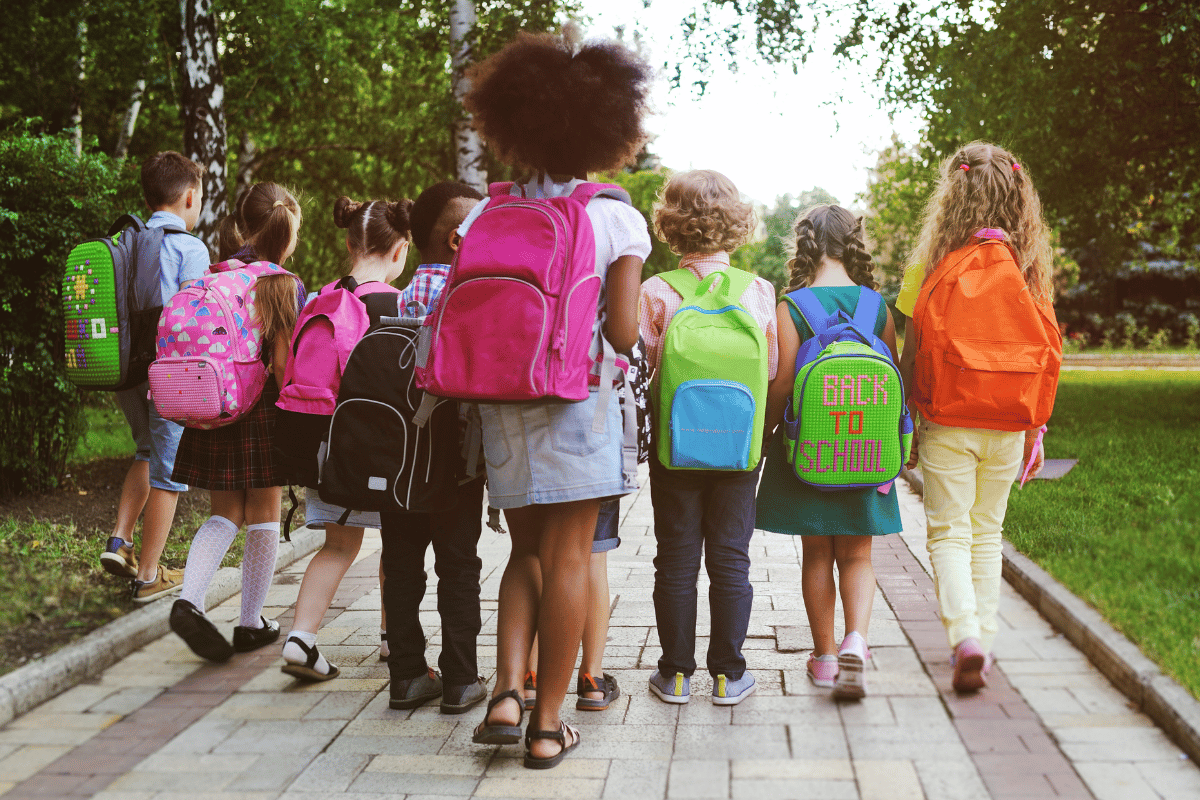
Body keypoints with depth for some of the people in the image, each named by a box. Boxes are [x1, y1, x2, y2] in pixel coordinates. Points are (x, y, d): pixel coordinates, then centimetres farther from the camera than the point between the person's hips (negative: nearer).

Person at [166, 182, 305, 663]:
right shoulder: (283, 285, -10)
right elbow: (282, 362, -14)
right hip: (262, 411, -5)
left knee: (225, 514, 14)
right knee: (264, 516, 10)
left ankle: (189, 600, -7)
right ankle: (251, 624, 18)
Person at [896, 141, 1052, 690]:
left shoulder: (931, 263, -8)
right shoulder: (1026, 265, 0)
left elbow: (911, 356, -6)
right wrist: (1034, 432, 11)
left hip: (947, 420, -3)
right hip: (1006, 424, 3)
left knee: (948, 534, 5)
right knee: (987, 534, 16)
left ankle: (965, 635, -13)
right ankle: (982, 640, 21)